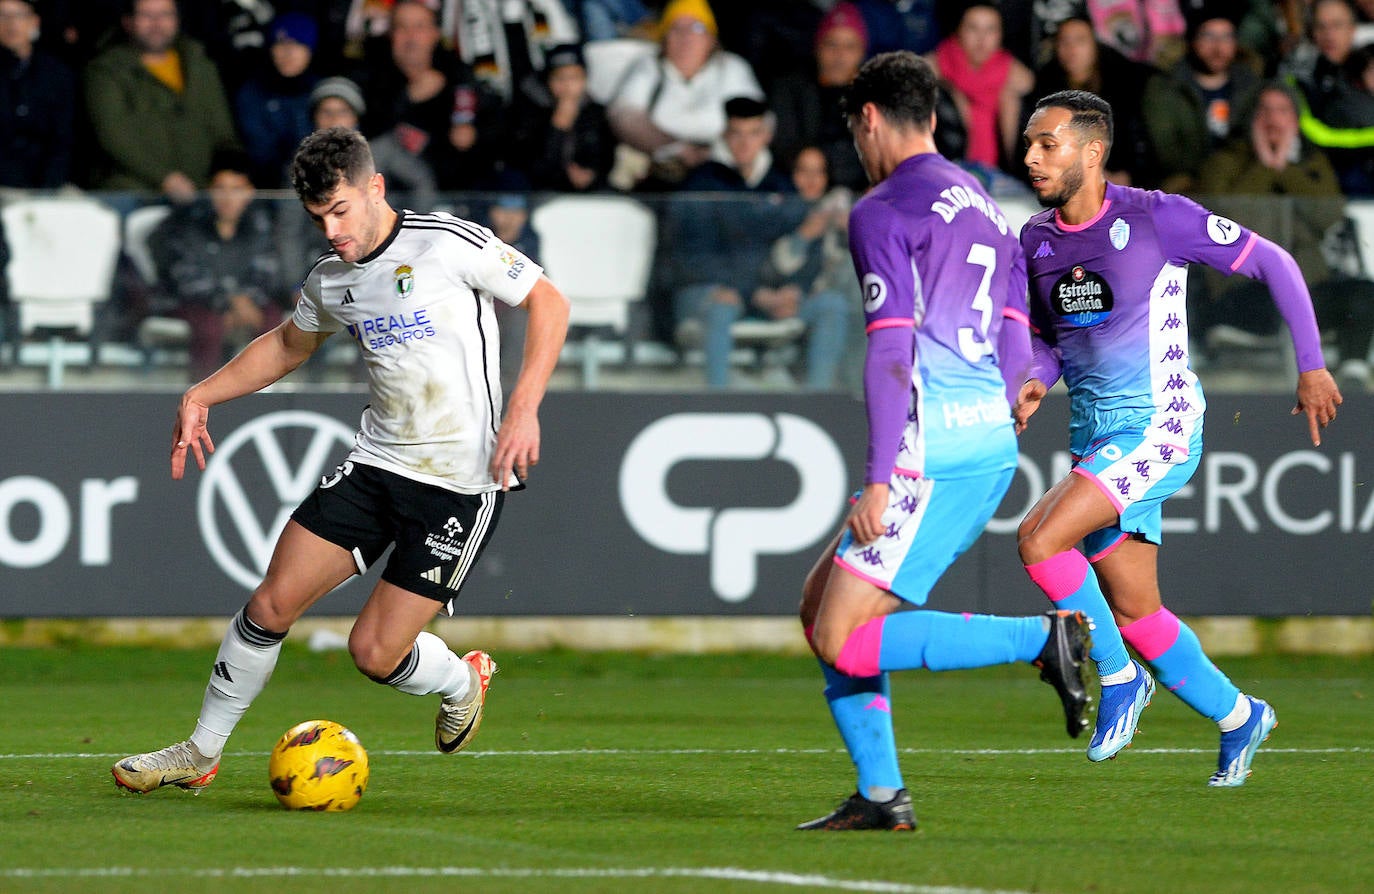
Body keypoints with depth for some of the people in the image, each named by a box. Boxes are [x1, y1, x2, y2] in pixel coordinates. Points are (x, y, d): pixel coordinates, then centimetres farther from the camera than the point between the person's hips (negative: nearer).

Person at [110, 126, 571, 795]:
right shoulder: (330, 282, 7)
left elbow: (548, 301, -7)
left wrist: (524, 407, -17)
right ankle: (201, 754, 13)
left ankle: (461, 682, 27)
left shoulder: (450, 244, -13)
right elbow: (287, 345, 27)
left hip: (463, 484, -6)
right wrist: (201, 396, 16)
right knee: (272, 602, -2)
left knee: (374, 653, -8)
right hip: (375, 465, 6)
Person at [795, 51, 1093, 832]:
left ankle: (1042, 637, -16)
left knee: (847, 643, -11)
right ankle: (882, 794, 10)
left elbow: (891, 351, -15)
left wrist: (880, 480, -18)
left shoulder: (883, 211, -6)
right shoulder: (985, 206, 20)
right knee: (823, 604, 15)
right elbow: (1015, 353, 20)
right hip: (993, 444, 9)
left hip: (933, 446, -9)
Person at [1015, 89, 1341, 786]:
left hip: (1159, 428, -7)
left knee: (1039, 541, -23)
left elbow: (1271, 262, -4)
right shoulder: (1036, 239, 6)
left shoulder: (1156, 218, -12)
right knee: (1133, 614, 8)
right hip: (1094, 435, 7)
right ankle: (1237, 717, 29)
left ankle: (1118, 679, -4)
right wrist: (1033, 383, -1)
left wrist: (1311, 366, -5)